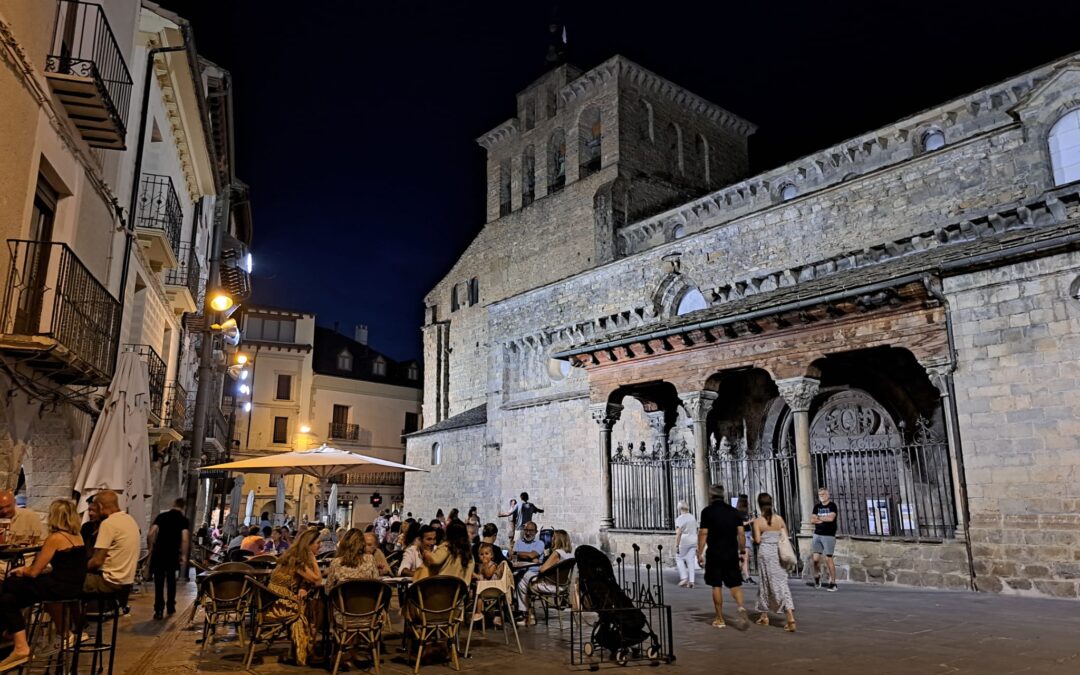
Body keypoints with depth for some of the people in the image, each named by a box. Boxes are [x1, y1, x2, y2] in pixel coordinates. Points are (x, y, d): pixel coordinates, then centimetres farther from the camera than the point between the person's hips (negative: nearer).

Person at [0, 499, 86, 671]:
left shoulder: (55, 538, -12)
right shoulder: (77, 536, 12)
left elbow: (34, 572, -9)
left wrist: (22, 571, 13)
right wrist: (26, 569, 16)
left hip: (62, 587, -8)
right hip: (75, 586, 8)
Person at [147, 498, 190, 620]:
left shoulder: (161, 515, 4)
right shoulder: (183, 519, -1)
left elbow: (150, 534, -5)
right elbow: (185, 539, -11)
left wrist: (150, 549, 7)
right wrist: (184, 555, -4)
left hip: (158, 553, 0)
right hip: (173, 554, 0)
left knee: (159, 582, 6)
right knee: (171, 581, 18)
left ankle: (158, 610, 1)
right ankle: (170, 608, 26)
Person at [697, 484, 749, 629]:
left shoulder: (707, 511, -5)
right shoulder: (733, 511, 6)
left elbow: (703, 534, -9)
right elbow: (741, 534, 4)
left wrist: (700, 554, -4)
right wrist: (742, 551, 12)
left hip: (714, 554, -3)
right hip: (732, 554, 3)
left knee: (716, 586, 6)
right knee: (735, 584, 9)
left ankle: (720, 620, 10)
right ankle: (741, 607, -17)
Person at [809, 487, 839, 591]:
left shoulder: (832, 505, -2)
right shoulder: (817, 506, 14)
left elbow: (831, 518, -16)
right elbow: (812, 519, 4)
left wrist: (819, 517, -2)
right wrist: (824, 519, -8)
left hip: (829, 536, -5)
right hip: (817, 535, 5)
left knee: (828, 559, -6)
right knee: (816, 558, 3)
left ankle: (833, 583, 1)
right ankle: (817, 580, 19)